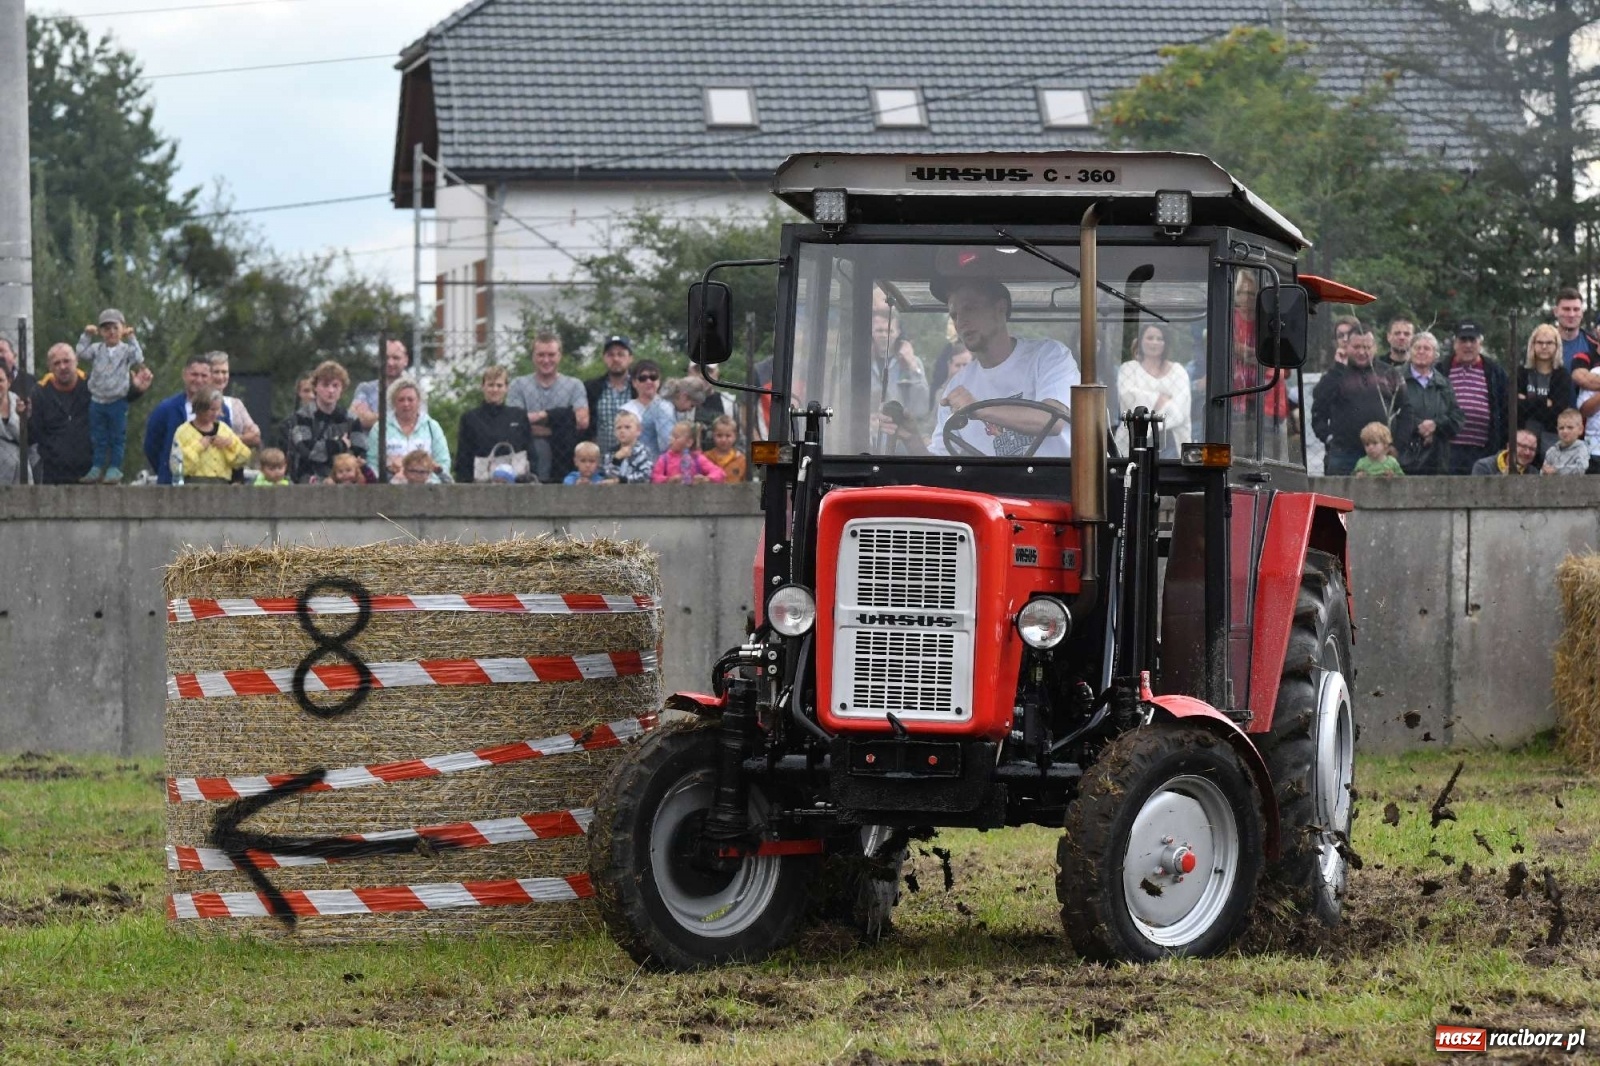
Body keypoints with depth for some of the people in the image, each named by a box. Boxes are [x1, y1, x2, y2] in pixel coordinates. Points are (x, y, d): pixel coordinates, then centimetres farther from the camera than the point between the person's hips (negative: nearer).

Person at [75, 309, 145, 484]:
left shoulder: (126, 350, -2)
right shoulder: (97, 349, 4)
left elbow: (138, 359, -18)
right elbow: (82, 354, -8)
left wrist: (131, 339, -17)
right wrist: (87, 336, -8)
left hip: (118, 402, -3)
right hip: (97, 401, 3)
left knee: (117, 437, 3)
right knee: (98, 438, 7)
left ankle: (115, 469, 8)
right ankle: (97, 468, 12)